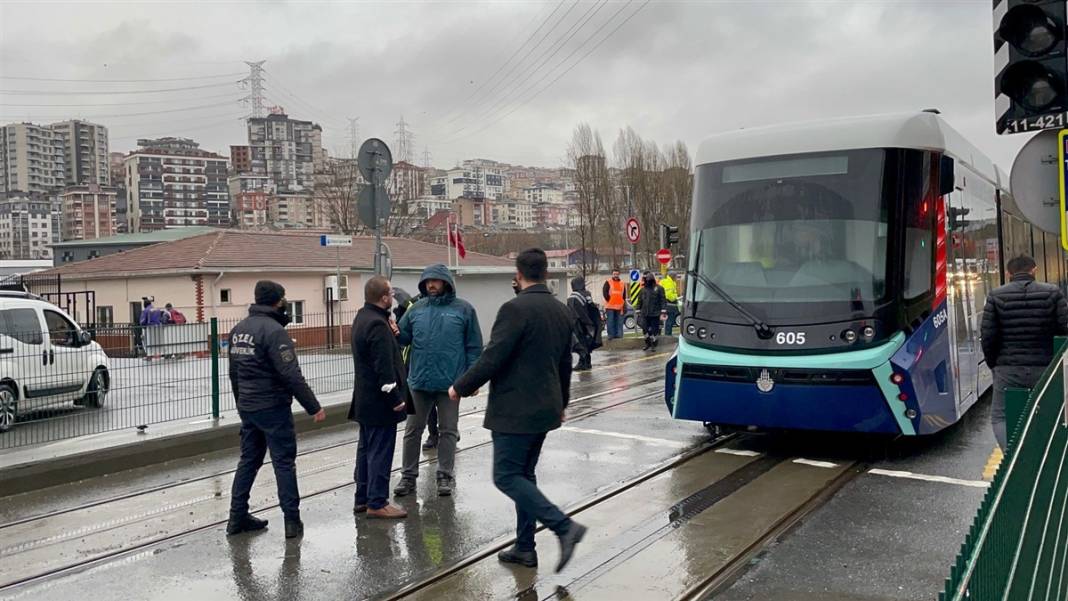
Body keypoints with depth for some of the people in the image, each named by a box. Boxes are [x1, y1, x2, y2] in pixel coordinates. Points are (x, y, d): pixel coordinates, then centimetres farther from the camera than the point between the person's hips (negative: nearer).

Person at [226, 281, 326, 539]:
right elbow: (291, 375, -22)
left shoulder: (238, 329, 9)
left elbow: (234, 372, 18)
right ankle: (292, 521, 4)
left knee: (249, 459, 16)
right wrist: (314, 407, -17)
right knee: (284, 462, 0)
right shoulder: (273, 330, -18)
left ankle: (237, 517, 21)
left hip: (247, 408, 8)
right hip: (273, 408, -8)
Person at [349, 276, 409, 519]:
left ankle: (362, 498, 25)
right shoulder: (378, 325, -21)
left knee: (366, 449, 16)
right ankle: (377, 503, 3)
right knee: (380, 452, -3)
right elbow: (384, 367, -23)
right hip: (379, 401, -10)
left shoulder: (362, 317, 11)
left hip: (365, 399, 10)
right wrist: (395, 398, -18)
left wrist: (392, 334, 1)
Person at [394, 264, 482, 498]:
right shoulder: (416, 309, 5)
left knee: (448, 430, 9)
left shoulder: (463, 309, -3)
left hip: (450, 382, -3)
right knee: (413, 430, 9)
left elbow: (474, 346, -3)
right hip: (419, 381, 3)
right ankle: (409, 475, 19)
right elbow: (402, 338, 9)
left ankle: (445, 475, 20)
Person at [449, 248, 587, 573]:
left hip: (516, 409, -8)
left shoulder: (515, 308, -17)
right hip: (545, 408, 9)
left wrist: (460, 388, -5)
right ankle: (525, 548, 20)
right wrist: (562, 402, 31)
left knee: (507, 476, -2)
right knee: (524, 474, 16)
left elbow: (492, 358, -19)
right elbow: (565, 364, 17)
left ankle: (564, 526, -11)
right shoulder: (562, 311, 8)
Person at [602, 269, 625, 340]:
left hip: (619, 306, 4)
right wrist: (608, 300, -11)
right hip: (610, 306, -4)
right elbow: (604, 292, -5)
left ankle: (619, 334, 12)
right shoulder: (608, 282, 2)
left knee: (619, 322, 6)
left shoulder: (622, 284, 13)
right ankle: (611, 335, 1)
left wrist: (623, 302, 5)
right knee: (610, 321, -3)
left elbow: (624, 294, 16)